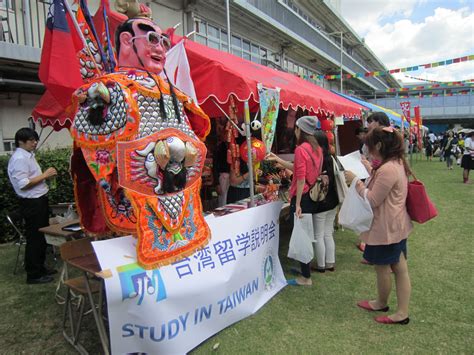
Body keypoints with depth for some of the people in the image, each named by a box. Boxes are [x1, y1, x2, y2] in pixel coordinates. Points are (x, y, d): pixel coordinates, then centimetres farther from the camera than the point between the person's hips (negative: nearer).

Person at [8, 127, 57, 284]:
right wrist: (44, 175, -20)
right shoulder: (19, 159, -17)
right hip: (31, 203, -10)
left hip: (39, 201, 10)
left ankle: (40, 267, 31)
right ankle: (33, 274, 11)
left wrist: (46, 176, 5)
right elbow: (23, 184, -25)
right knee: (34, 238, -1)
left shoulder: (29, 156, 13)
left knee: (41, 236, 18)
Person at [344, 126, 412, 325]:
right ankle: (402, 312, 27)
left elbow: (372, 201, -21)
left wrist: (356, 181, -14)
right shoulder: (398, 163, 6)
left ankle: (382, 303, 35)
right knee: (400, 268, 14)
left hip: (385, 228, -10)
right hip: (397, 225, 10)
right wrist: (370, 171, 13)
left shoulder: (387, 169, -26)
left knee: (382, 268, 12)